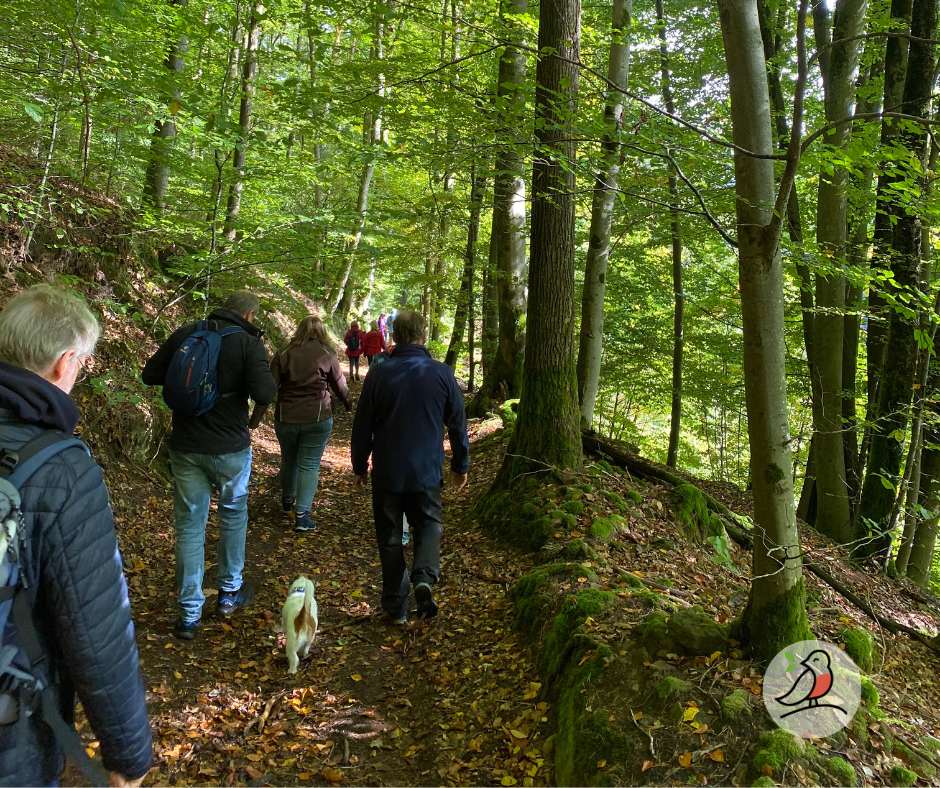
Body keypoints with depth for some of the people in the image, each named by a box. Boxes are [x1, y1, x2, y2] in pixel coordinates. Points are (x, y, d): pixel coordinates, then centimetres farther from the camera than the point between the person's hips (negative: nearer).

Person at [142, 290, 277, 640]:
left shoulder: (184, 334, 1)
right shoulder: (249, 343, -11)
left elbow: (150, 375, 5)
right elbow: (264, 394, -20)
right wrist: (269, 377, 1)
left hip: (186, 448, 3)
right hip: (230, 448, -2)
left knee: (189, 525, 9)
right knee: (233, 515, 20)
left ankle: (189, 613, 14)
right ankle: (230, 592, 33)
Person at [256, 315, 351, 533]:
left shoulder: (284, 353, 0)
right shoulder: (327, 354, -3)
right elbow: (339, 385, 6)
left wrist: (256, 416, -2)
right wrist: (348, 404, 25)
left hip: (286, 418, 2)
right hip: (317, 418, -2)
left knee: (288, 460, 21)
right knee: (309, 464, 3)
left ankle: (287, 501, 42)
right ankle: (302, 515, -5)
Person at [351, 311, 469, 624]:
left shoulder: (378, 374, -7)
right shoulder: (442, 373, -5)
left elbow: (362, 427, -1)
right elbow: (458, 425, 2)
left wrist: (359, 466, 14)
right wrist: (460, 466, 15)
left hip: (387, 472, 0)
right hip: (427, 472, 0)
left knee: (390, 537, 12)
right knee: (429, 525, 18)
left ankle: (396, 606, 18)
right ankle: (425, 578, -8)